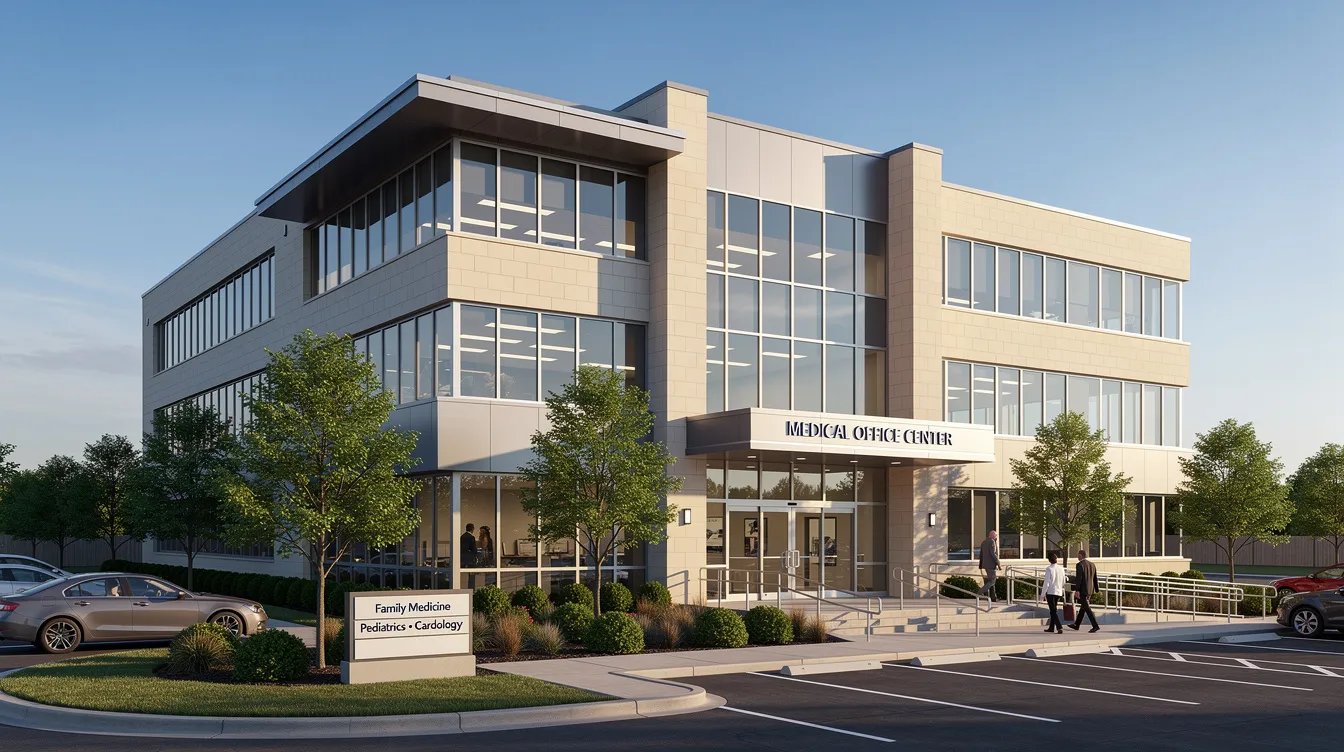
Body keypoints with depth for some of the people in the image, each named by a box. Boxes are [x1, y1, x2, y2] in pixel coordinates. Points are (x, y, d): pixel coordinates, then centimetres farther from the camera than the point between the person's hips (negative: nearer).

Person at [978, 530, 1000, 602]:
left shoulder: (984, 542, 16)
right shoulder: (992, 542, -12)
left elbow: (981, 555, 19)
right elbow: (993, 554, -20)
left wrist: (980, 564, 24)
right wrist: (998, 563, -17)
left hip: (985, 564, 9)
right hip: (991, 564, -9)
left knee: (990, 580, 11)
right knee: (992, 581, -8)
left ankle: (993, 597, 12)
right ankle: (981, 592, -19)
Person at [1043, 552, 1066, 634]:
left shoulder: (1049, 569, -14)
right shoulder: (1061, 569, 1)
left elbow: (1047, 583, -15)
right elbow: (1063, 582, 11)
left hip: (1050, 592, -5)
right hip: (1059, 592, 5)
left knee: (1053, 611, -4)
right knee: (1054, 609, 18)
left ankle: (1059, 628, -18)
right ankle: (1051, 628, 28)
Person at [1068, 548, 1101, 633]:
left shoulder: (1079, 565, -14)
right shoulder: (1092, 565, 9)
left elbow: (1078, 578, -20)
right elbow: (1095, 579, 13)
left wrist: (1076, 590, -20)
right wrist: (1096, 590, 18)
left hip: (1082, 590, -9)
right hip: (1090, 590, 9)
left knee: (1087, 608, -6)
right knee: (1083, 607, 15)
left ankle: (1095, 626, -12)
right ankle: (1076, 625, 25)